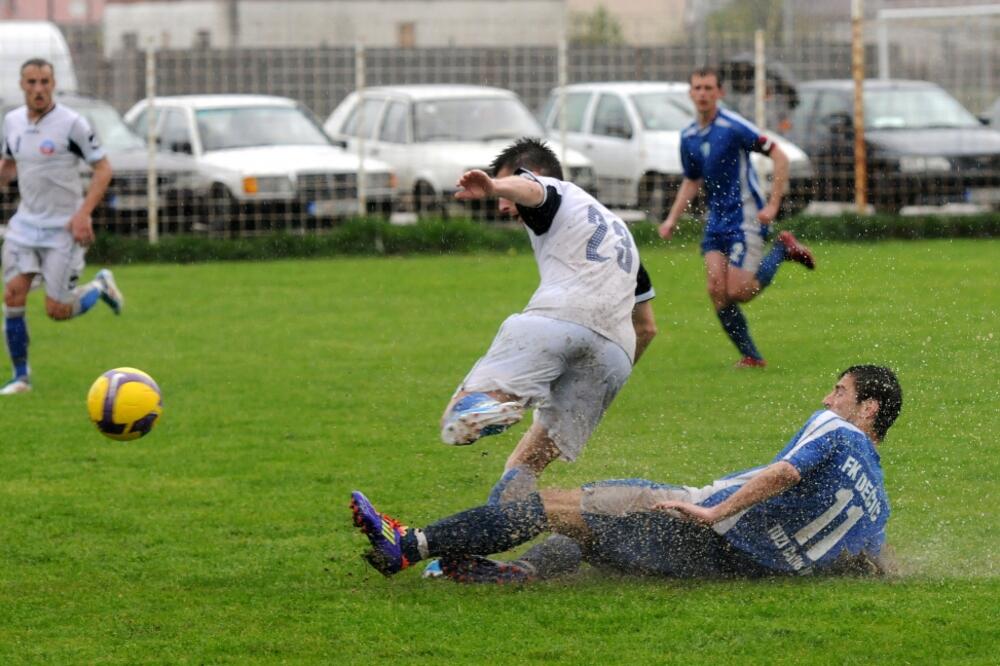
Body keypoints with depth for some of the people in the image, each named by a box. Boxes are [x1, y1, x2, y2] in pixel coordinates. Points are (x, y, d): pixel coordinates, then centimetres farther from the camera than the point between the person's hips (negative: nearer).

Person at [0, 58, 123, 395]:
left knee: (57, 311, -5)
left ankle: (101, 287, 27)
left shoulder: (72, 123, -13)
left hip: (63, 228, -5)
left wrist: (84, 214, -18)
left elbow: (103, 169, -8)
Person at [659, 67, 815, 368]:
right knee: (717, 291, -5)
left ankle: (783, 249, 11)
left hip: (745, 217, -7)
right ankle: (750, 357, 5)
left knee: (738, 292, -12)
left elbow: (779, 157, -14)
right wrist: (672, 219, 12)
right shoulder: (688, 136, 7)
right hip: (716, 220, 7)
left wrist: (773, 205, -18)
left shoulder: (734, 126, -15)